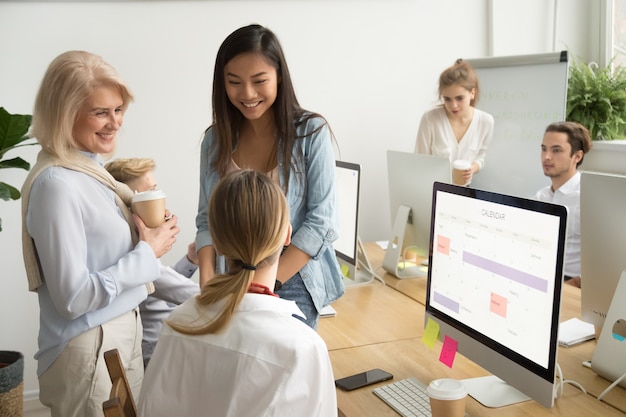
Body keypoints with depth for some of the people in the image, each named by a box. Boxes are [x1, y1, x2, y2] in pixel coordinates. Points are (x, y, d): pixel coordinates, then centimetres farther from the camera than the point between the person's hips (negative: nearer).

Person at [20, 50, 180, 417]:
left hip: (125, 330, 8)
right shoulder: (56, 184, -22)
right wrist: (148, 254, -17)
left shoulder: (90, 167, 4)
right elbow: (73, 296, -23)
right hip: (89, 349, -8)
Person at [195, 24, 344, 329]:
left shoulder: (311, 132, -10)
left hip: (292, 285, -3)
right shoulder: (215, 139, 2)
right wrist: (207, 282, -10)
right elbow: (207, 219, 5)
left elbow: (321, 221, -12)